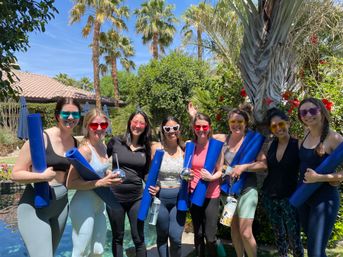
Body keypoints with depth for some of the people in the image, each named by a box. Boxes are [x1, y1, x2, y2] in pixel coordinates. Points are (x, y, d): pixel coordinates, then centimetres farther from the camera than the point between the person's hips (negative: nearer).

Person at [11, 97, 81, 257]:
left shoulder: (76, 143, 3)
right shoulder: (41, 138, -14)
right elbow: (16, 174, -12)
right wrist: (42, 176, -27)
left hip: (61, 206, 6)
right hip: (34, 207, -6)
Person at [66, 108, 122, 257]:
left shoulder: (103, 147, 4)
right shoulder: (85, 149, -20)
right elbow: (70, 183, -23)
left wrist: (112, 175, 3)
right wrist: (100, 183, -27)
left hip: (99, 205, 8)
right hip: (83, 207, -8)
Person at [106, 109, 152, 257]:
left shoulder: (146, 148, 3)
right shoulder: (115, 142, -4)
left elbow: (146, 173, 10)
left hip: (136, 198, 1)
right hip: (115, 197, -1)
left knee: (138, 238, 7)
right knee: (117, 237, 15)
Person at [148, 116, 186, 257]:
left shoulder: (184, 150, 1)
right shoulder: (156, 147, -6)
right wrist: (152, 187, -18)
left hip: (179, 197, 1)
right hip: (160, 197, -1)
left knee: (176, 237, -3)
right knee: (162, 235, 14)